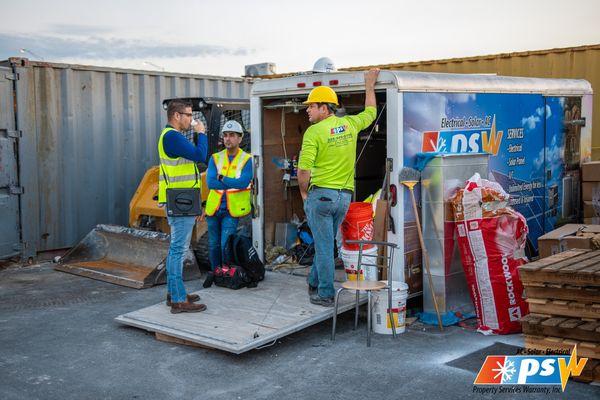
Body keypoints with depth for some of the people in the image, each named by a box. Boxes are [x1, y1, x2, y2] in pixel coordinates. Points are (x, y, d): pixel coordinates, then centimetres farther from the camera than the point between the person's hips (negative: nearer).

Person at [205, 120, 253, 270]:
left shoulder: (247, 159, -3)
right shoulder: (215, 158, 5)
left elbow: (244, 183, -18)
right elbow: (210, 182, -9)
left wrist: (221, 178, -10)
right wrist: (234, 183, -12)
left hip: (232, 209, -4)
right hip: (214, 208, 4)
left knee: (226, 245, -11)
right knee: (213, 246, 12)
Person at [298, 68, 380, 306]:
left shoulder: (314, 132, -12)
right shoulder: (350, 124, 5)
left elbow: (303, 170, -18)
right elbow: (370, 112, 27)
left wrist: (303, 192, 0)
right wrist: (369, 86, 37)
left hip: (321, 194, -6)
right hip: (345, 196, 6)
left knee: (324, 245, 1)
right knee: (326, 242, 18)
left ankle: (326, 294, 8)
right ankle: (315, 284, 31)